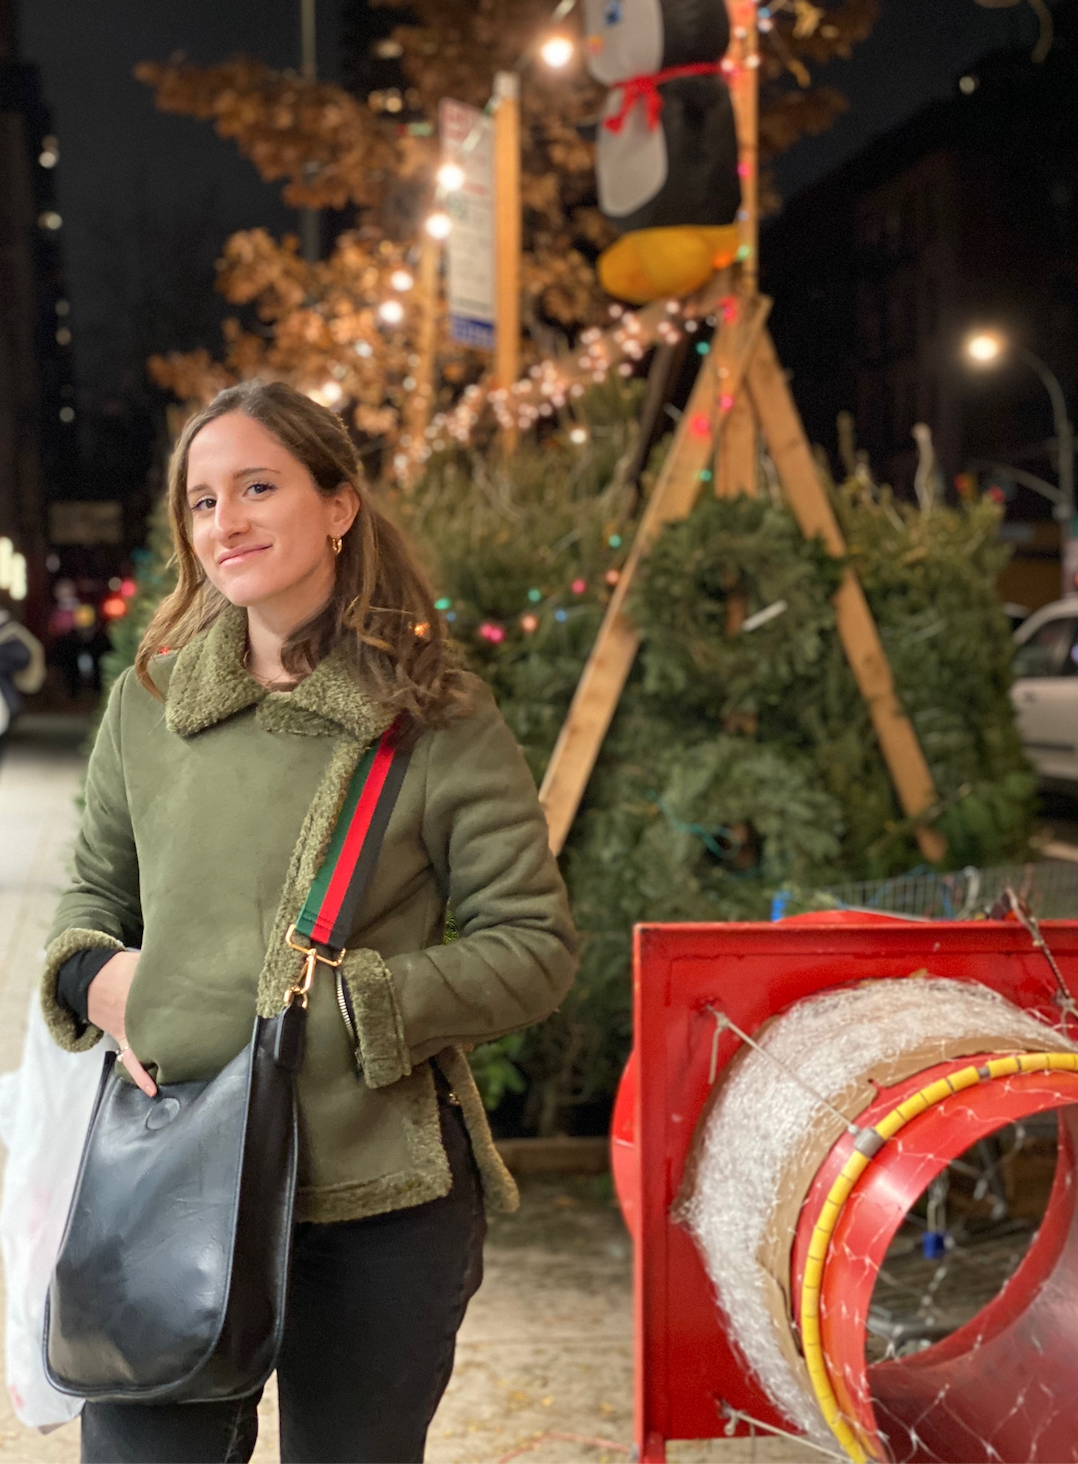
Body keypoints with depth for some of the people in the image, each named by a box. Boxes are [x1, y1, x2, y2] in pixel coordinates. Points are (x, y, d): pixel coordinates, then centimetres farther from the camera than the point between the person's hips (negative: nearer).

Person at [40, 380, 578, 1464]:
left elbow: (536, 948, -4)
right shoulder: (148, 700, 6)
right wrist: (92, 973, -2)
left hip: (375, 1201, -2)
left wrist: (353, 1000, -15)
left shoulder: (435, 719, -5)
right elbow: (94, 887, 20)